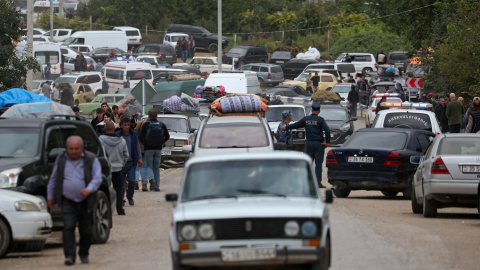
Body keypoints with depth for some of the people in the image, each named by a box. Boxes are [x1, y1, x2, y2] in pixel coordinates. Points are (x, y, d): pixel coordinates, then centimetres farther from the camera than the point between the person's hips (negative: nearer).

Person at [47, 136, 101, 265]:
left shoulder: (91, 160, -1)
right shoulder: (61, 160, 5)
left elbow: (97, 178, -8)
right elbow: (53, 180, 13)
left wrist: (89, 189, -26)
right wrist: (50, 197, 12)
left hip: (85, 201, 0)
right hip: (67, 201, 0)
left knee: (86, 230, 6)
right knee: (68, 227, -14)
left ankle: (84, 254, 25)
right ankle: (70, 255, -17)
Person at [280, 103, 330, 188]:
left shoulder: (306, 119, 3)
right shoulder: (320, 120, -8)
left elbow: (295, 125, 17)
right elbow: (327, 130, -19)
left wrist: (286, 127, 34)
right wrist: (327, 142, -8)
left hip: (309, 143, 3)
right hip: (319, 144, -3)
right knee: (318, 164, -2)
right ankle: (318, 182, -6)